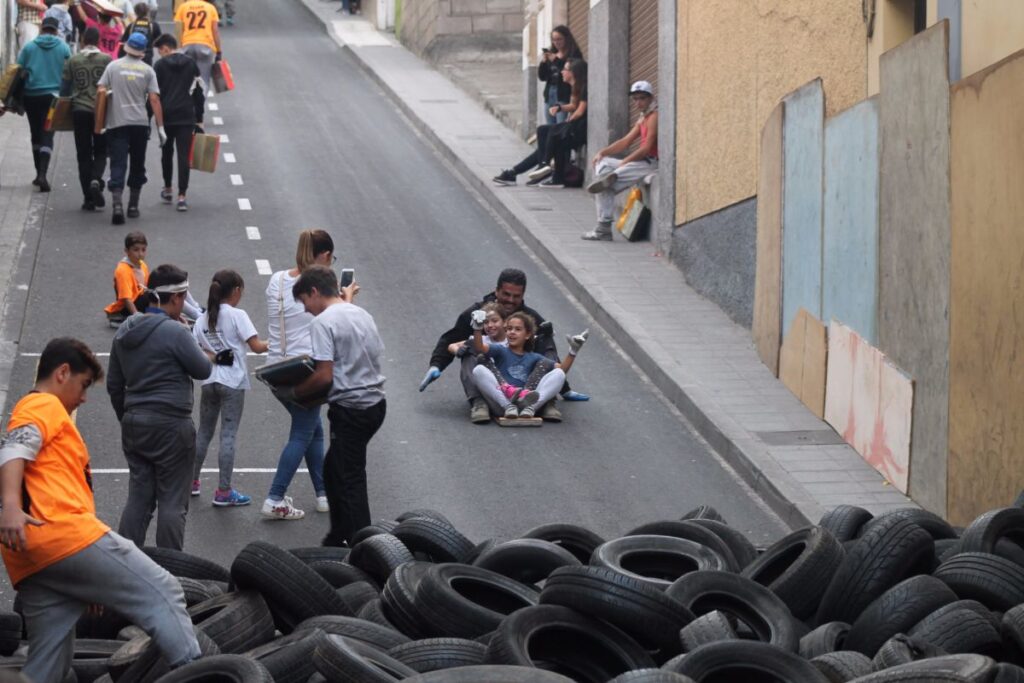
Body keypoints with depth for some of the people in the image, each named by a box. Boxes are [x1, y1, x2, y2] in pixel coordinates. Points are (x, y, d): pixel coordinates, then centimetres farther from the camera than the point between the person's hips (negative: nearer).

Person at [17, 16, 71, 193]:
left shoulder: (29, 47, 1)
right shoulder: (64, 48, 0)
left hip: (31, 96, 1)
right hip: (53, 96, -1)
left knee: (36, 135, 15)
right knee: (47, 136, -3)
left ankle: (39, 173, 22)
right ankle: (42, 174, -20)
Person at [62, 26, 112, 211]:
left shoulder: (72, 61, 1)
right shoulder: (107, 60, -3)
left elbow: (64, 88, 4)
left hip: (80, 111, 1)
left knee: (84, 154, 6)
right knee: (100, 152, 11)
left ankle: (88, 198, 2)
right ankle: (96, 180, -19)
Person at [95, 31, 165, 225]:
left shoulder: (113, 66, 1)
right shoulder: (147, 70, 1)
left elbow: (101, 92, -5)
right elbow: (154, 99, -5)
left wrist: (99, 124, 1)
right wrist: (160, 127, -2)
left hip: (117, 123, -1)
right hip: (140, 122, 1)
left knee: (118, 165, -4)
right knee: (137, 165, 15)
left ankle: (117, 204, -21)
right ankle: (133, 206, 21)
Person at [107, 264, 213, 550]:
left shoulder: (125, 331, 10)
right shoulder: (175, 331, -15)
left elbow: (114, 385, 17)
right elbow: (203, 370, -7)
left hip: (134, 423, 7)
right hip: (170, 425, -7)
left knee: (138, 498, 12)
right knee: (172, 502, 0)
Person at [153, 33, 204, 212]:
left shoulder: (160, 66, -2)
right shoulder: (191, 64, 8)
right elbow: (199, 93, 9)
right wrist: (199, 120, 13)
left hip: (166, 117, -1)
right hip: (187, 117, 1)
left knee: (166, 153, 17)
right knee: (184, 155, -3)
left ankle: (167, 190, 27)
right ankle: (181, 196, -11)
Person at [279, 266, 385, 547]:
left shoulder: (324, 322, -13)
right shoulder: (363, 315, 13)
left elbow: (324, 376, -18)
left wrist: (294, 393, -4)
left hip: (350, 407, -9)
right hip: (376, 403, 9)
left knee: (351, 480, -4)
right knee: (332, 469, 21)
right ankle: (339, 537, 26)